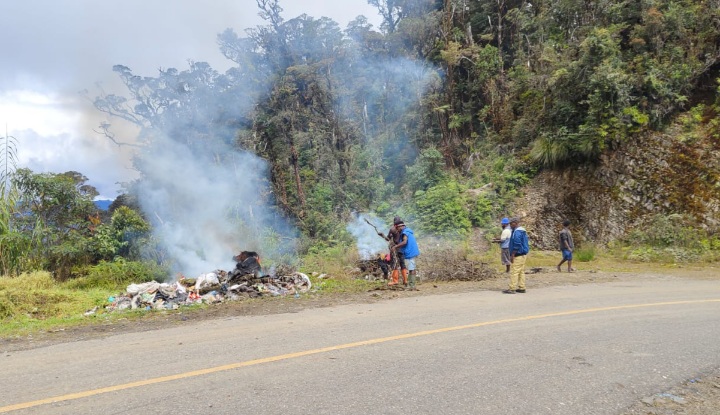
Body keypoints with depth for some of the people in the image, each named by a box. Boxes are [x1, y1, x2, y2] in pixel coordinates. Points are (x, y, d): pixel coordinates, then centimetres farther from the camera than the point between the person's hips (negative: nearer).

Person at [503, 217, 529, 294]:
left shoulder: (517, 232, -17)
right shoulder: (523, 231, 16)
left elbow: (517, 245, -22)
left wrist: (512, 255, -19)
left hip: (518, 255, -11)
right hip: (523, 254, 11)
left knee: (514, 271, -8)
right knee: (521, 271, 12)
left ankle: (512, 288, -8)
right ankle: (521, 288, 15)